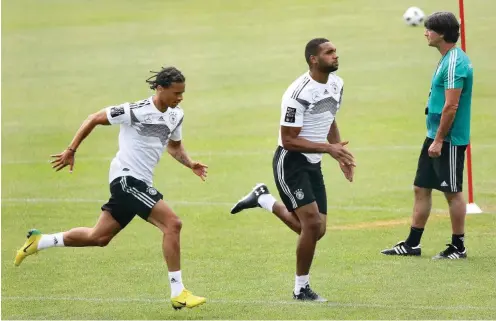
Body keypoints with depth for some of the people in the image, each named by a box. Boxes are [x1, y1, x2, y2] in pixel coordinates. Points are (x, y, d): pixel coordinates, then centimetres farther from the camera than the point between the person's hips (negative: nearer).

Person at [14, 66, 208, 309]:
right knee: (172, 223, -19)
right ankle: (178, 293, -16)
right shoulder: (135, 111, -15)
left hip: (139, 183, 9)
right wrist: (71, 150, -2)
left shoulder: (176, 115, 7)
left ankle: (39, 241, 29)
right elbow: (94, 119, -4)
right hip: (127, 178, -9)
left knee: (99, 237, 13)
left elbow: (174, 146, 25)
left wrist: (190, 164, 5)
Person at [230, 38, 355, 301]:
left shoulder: (336, 84, 4)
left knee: (316, 230, 7)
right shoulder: (299, 94, -23)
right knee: (312, 222, -16)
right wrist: (328, 148, -25)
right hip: (291, 162, -8)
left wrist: (341, 155, 12)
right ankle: (301, 288, 1)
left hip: (313, 165, 8)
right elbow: (288, 140, -22)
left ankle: (263, 199, 29)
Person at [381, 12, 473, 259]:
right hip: (435, 137, 10)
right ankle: (412, 244, 18)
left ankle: (458, 247, 9)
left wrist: (439, 141, -21)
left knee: (453, 192, 0)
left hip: (449, 140, -10)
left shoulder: (454, 63, -19)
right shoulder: (447, 60, 13)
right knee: (421, 188, 12)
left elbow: (451, 106, -23)